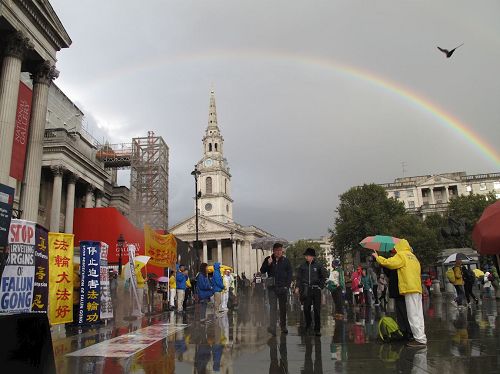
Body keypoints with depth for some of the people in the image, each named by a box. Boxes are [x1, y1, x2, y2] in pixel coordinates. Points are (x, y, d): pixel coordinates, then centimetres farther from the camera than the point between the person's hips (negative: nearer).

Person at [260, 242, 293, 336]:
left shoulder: (285, 261, 4)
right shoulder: (268, 259, 4)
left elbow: (289, 273, 7)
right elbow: (262, 271, 3)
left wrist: (287, 285, -2)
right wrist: (268, 264, -14)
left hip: (283, 287, 1)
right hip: (272, 287, -1)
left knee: (283, 307, 12)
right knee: (273, 306, -10)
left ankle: (283, 326, 26)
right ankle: (272, 327, -13)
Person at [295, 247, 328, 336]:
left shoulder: (318, 265, -3)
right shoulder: (303, 265, 2)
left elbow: (325, 276, 7)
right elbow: (299, 277, 10)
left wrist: (320, 285, 0)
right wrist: (298, 287, 1)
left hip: (316, 290, -2)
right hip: (306, 290, 2)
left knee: (317, 310, 0)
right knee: (306, 309, 3)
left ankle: (317, 329, 9)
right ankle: (308, 323, 27)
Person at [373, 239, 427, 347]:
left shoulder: (401, 255, -4)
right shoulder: (413, 256, 22)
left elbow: (388, 263, -12)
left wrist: (377, 257, 2)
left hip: (410, 289, -9)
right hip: (417, 288, 9)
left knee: (413, 315, -8)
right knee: (418, 315, 11)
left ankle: (420, 339, -9)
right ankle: (421, 337, 14)